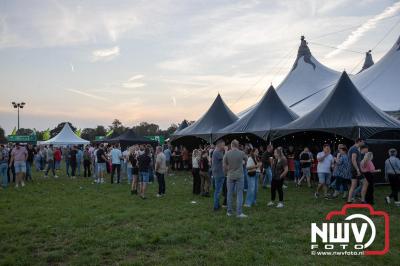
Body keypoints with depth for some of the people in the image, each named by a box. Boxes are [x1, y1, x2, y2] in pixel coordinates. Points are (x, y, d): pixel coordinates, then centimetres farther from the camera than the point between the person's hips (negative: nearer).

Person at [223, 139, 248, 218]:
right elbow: (246, 159, 13)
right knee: (239, 194, 3)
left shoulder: (227, 154, -6)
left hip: (230, 176, 2)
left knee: (230, 194, 11)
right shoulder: (241, 153, -8)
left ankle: (229, 211, 18)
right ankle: (239, 213, 2)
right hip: (239, 176, -1)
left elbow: (224, 166, -1)